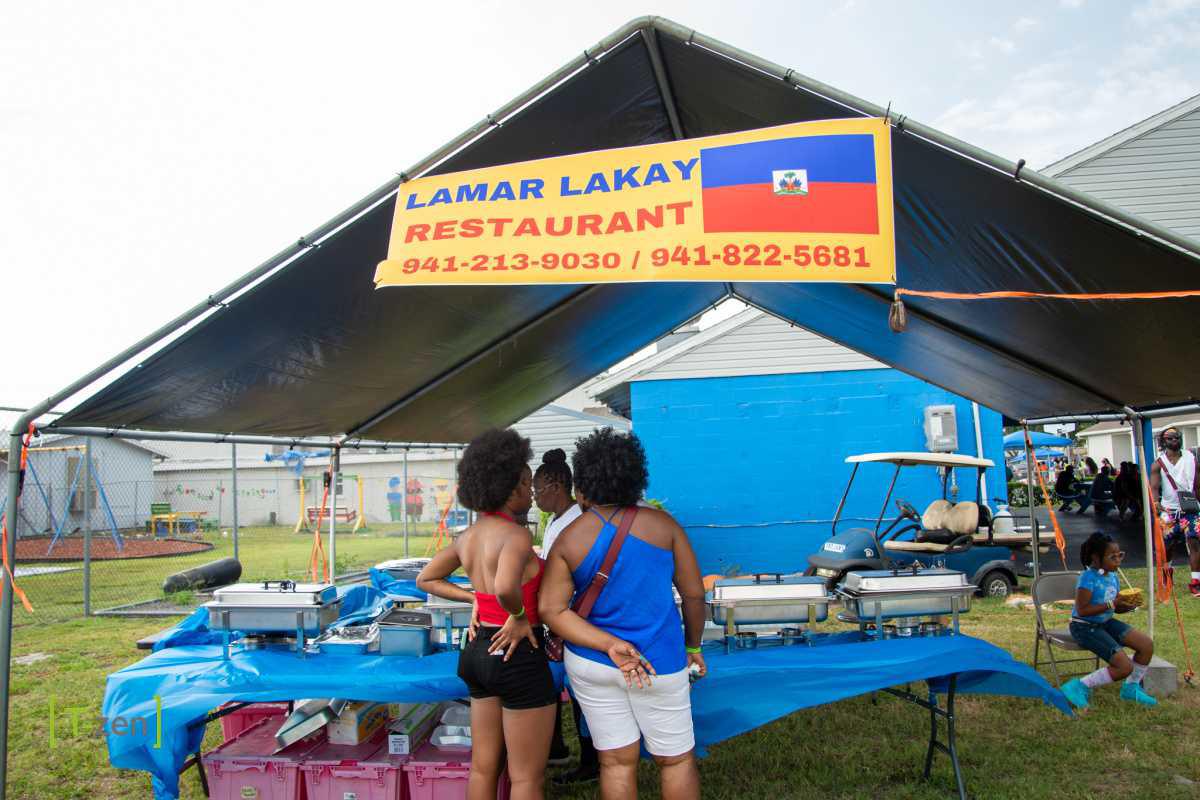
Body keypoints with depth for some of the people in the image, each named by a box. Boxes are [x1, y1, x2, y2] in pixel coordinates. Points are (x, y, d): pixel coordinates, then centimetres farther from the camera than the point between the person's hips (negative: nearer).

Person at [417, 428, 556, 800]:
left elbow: (426, 579, 17)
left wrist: (474, 598, 10)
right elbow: (505, 587, -39)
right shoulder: (516, 534, -20)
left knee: (483, 768, 18)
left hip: (480, 650, 9)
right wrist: (520, 616, -19)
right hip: (518, 658, -9)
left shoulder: (467, 537, 5)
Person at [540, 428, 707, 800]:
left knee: (617, 761, 13)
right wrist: (693, 647, 10)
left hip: (590, 664, 2)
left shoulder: (567, 541, -6)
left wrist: (609, 645, -14)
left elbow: (551, 610, -12)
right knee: (677, 759, 15)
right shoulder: (661, 524, -8)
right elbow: (694, 593, -4)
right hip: (659, 663, -1)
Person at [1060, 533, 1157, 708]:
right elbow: (1082, 610, -25)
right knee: (1125, 667, -17)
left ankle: (1131, 688, 21)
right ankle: (1079, 687, -3)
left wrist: (1128, 606, -8)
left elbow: (1115, 607, 14)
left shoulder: (1112, 576, 5)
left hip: (1105, 622, 9)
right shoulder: (1088, 577, -21)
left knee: (1147, 644, -1)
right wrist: (1111, 605, -25)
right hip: (1084, 627, -8)